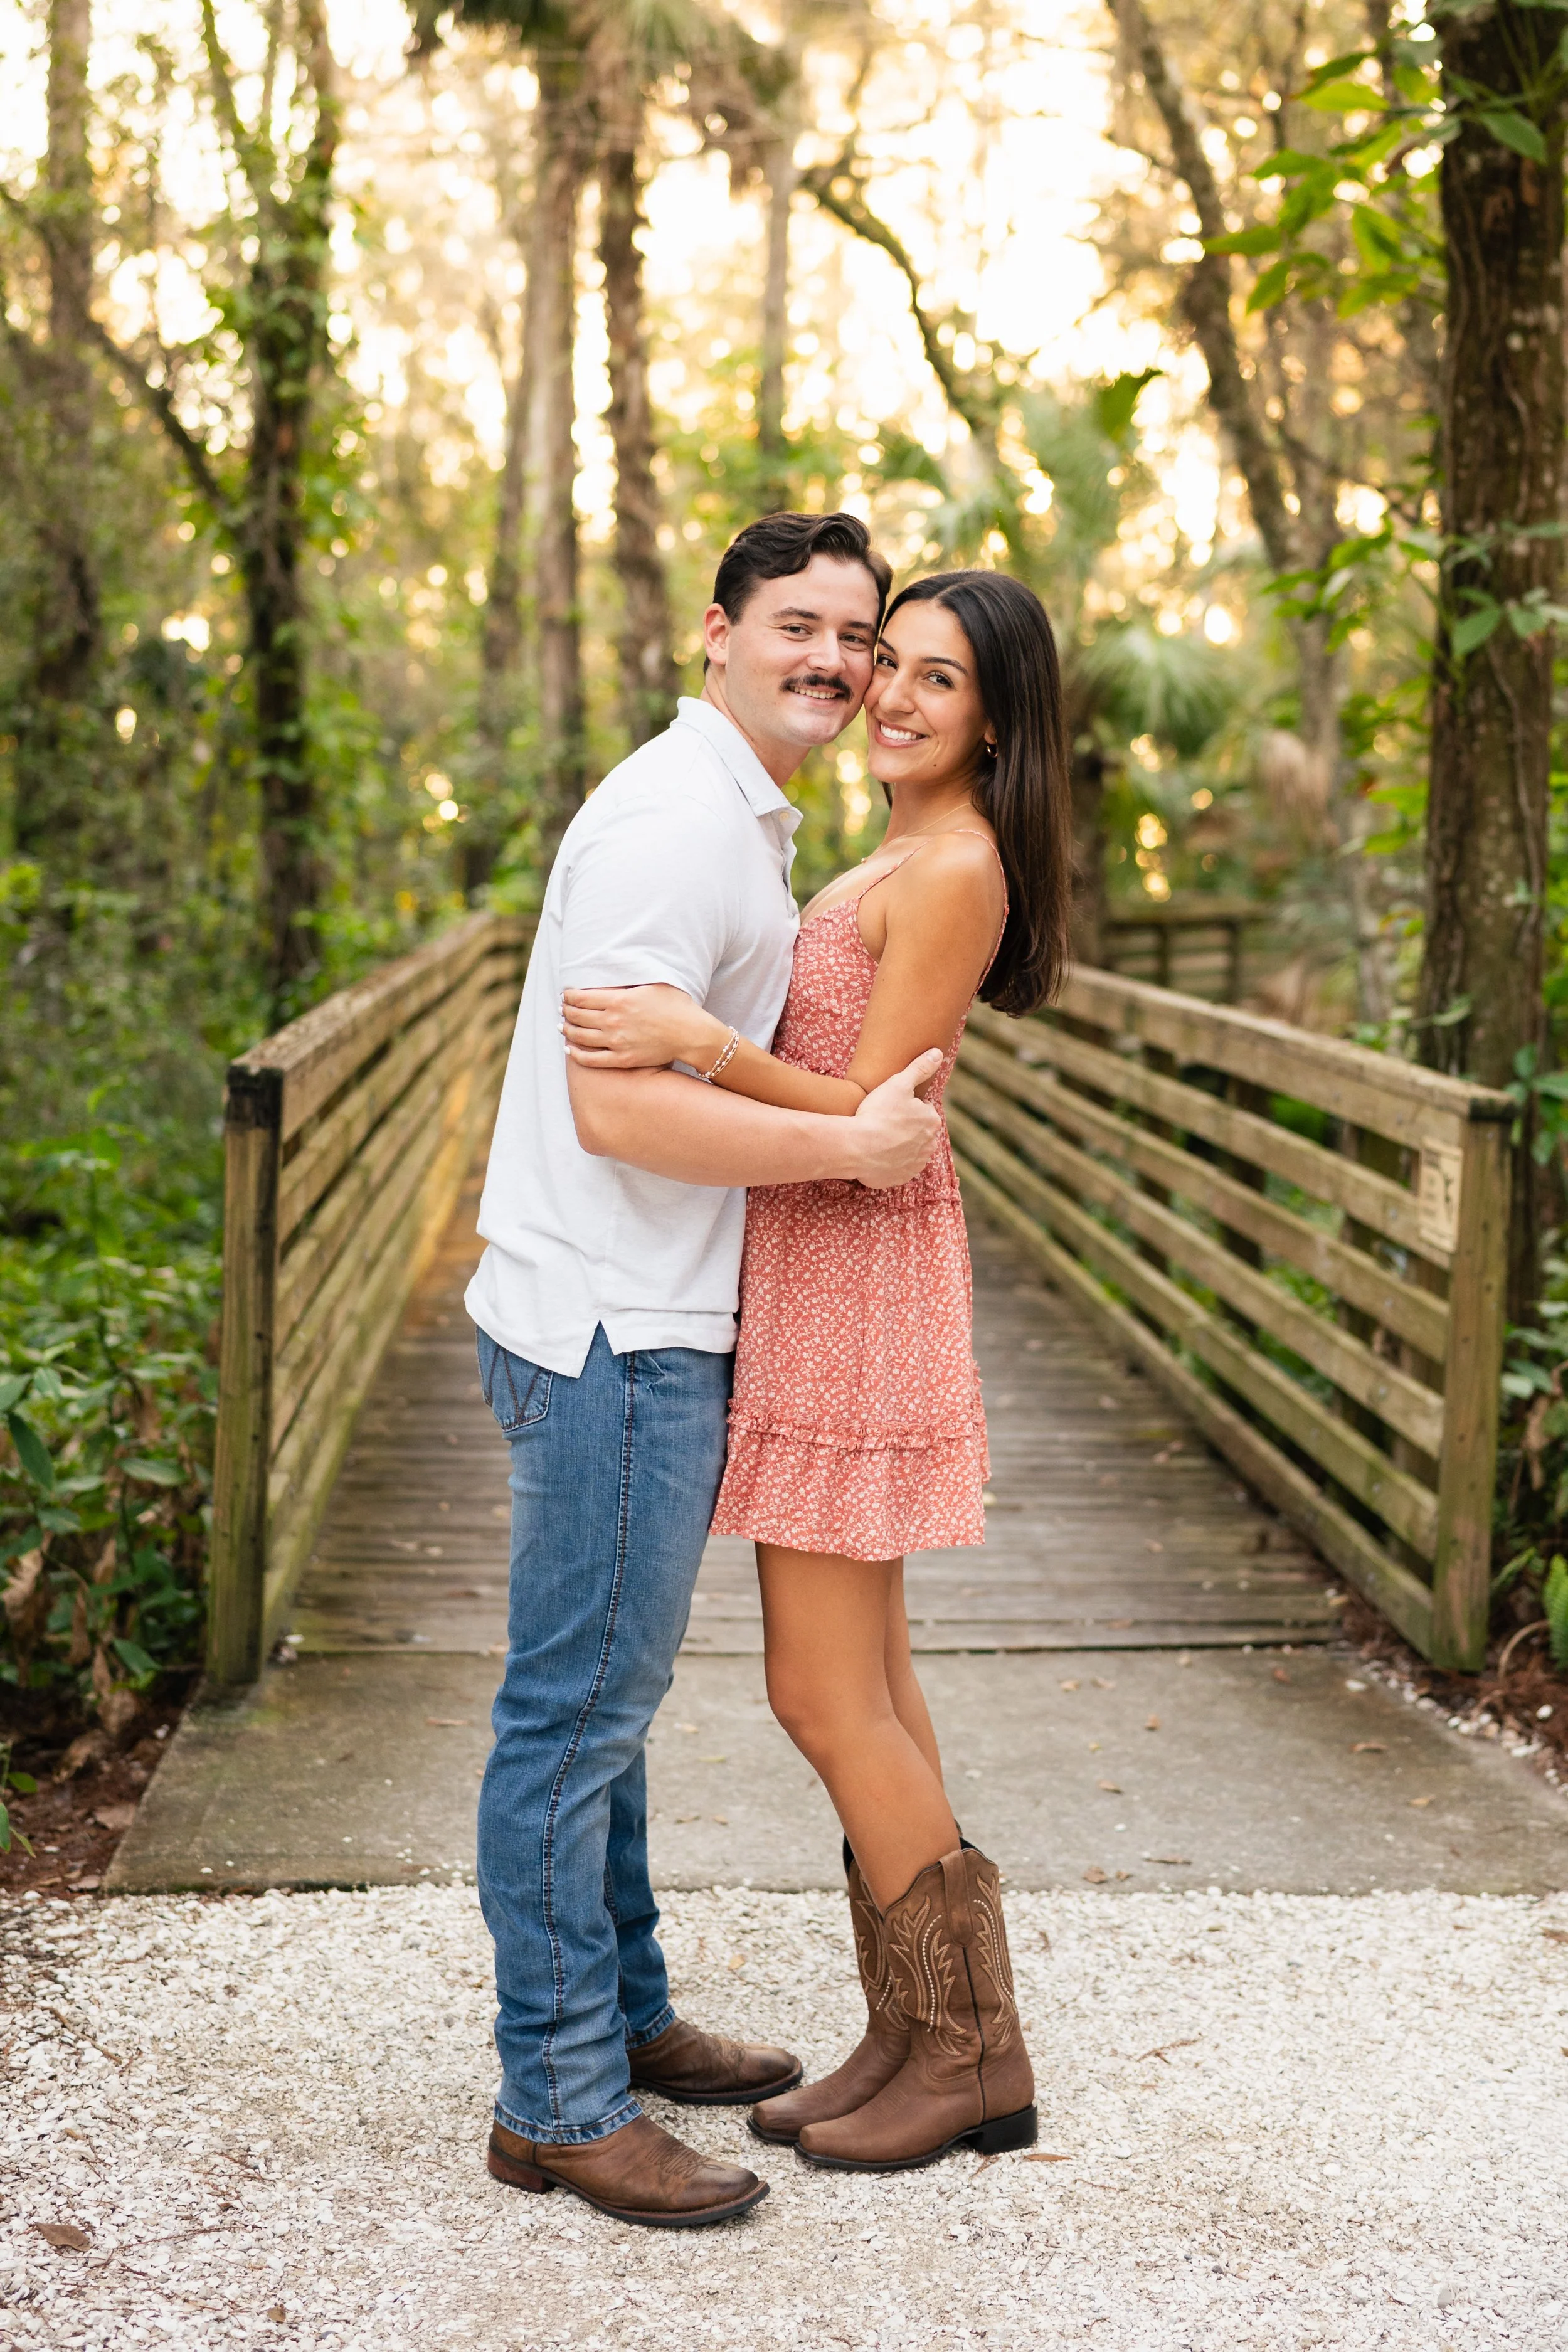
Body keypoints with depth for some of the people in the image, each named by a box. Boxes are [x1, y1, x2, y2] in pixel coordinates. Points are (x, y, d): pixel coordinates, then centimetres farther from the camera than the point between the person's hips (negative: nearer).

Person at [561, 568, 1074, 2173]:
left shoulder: (954, 871, -15)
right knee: (861, 1688, 14)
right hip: (822, 1277, 10)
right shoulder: (912, 860, 16)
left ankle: (971, 2055, 10)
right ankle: (919, 2041, 23)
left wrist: (703, 1047, -30)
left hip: (858, 1287, -10)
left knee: (826, 1698, -3)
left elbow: (871, 1119, -20)